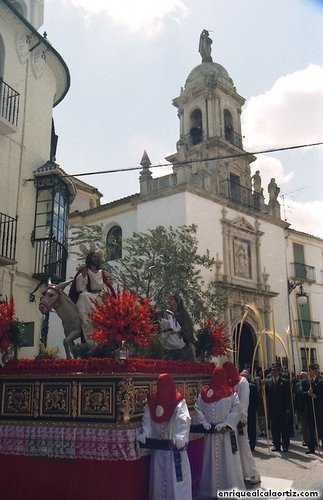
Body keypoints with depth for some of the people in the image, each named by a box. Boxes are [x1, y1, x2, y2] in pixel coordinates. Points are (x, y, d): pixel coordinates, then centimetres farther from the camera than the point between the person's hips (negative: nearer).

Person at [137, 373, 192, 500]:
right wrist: (145, 433, -17)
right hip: (158, 446, 4)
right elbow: (147, 419, -1)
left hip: (174, 446, -4)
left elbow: (183, 420, -25)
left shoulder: (179, 401, -12)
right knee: (158, 476, 13)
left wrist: (180, 437, -39)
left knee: (176, 477, -2)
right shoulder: (152, 401, 2)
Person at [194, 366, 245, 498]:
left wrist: (225, 424, -17)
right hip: (210, 432, 2)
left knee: (228, 459, 2)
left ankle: (231, 487, 15)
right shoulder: (204, 393, 7)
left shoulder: (231, 393, -1)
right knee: (211, 460, 8)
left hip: (226, 432, -2)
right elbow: (198, 408, 4)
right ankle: (211, 488, 20)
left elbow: (237, 410, -9)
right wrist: (203, 422, -10)